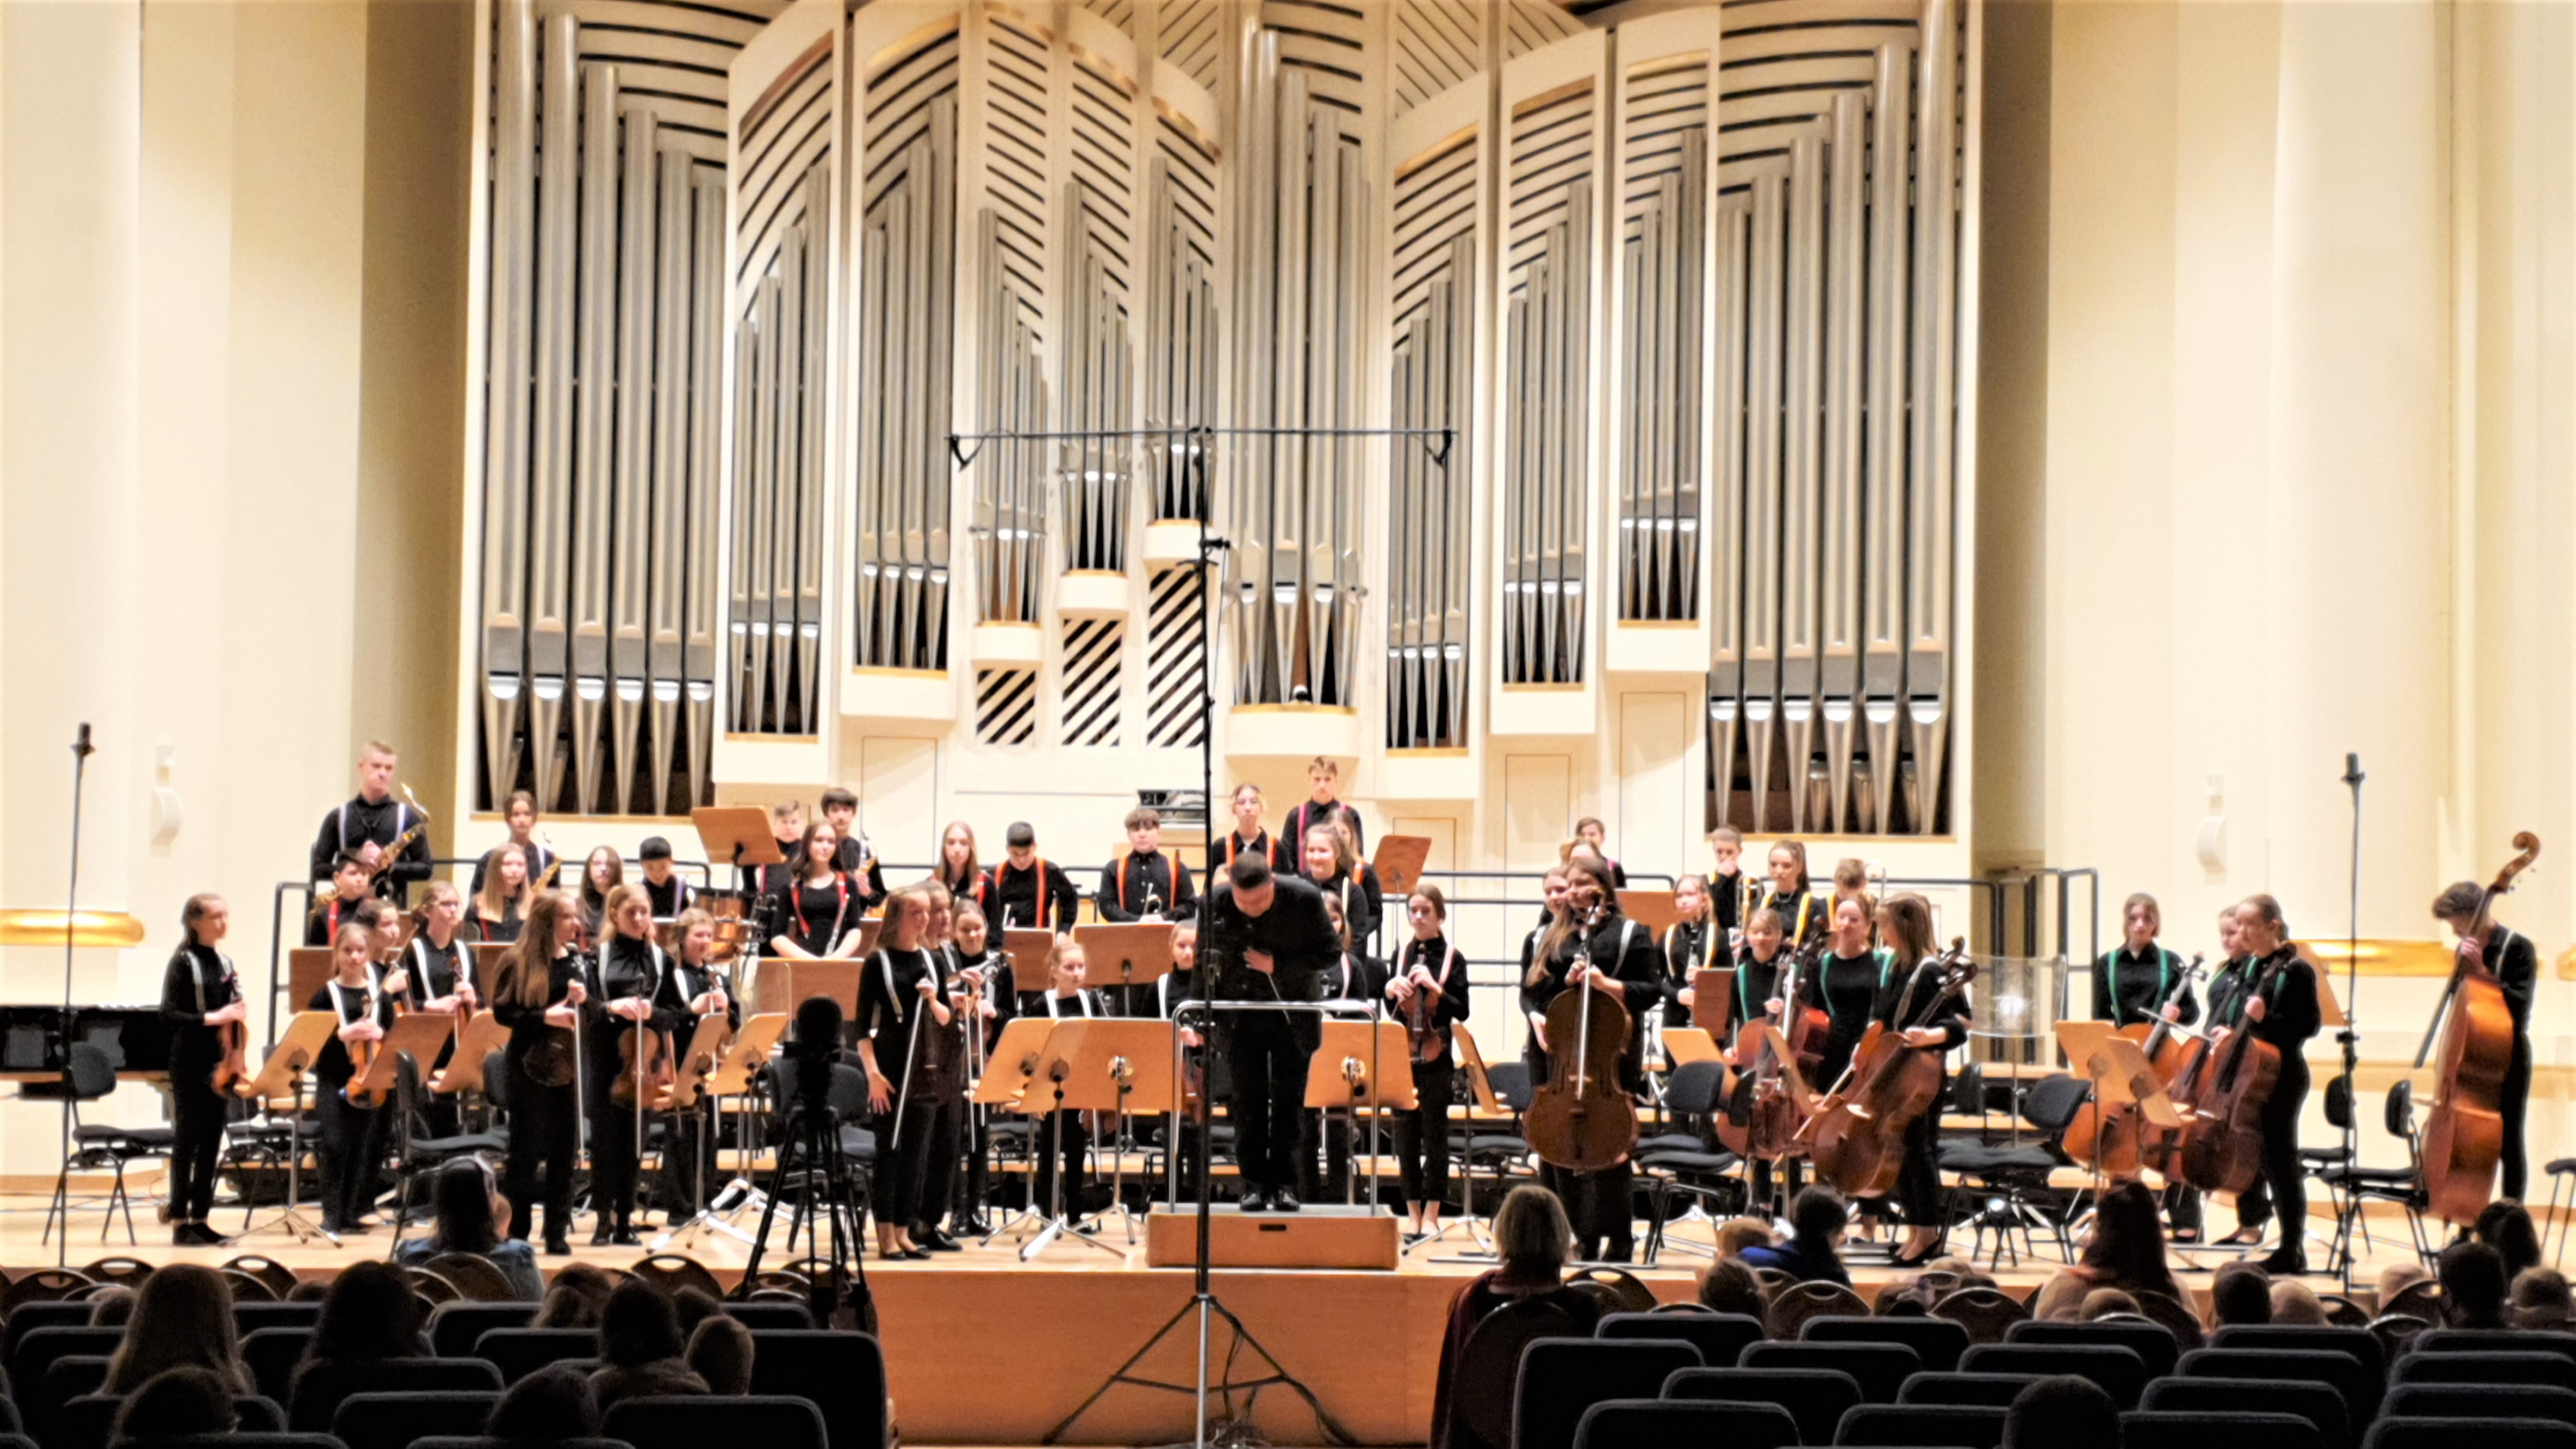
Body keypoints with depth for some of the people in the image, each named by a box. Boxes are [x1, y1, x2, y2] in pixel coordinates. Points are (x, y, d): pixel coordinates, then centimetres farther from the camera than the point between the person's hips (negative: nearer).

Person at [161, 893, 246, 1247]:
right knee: (188, 1140, -4)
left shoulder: (224, 962, 12)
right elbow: (168, 1014, -16)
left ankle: (200, 1218, 13)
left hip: (220, 1062, 7)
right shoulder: (183, 962, -8)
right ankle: (180, 1222, 0)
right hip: (191, 1063, -7)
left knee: (212, 1141, 8)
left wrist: (240, 1016, -2)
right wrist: (210, 1018, -23)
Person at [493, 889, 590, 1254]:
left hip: (568, 1065, 5)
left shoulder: (578, 961, 9)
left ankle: (558, 1233, 12)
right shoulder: (518, 962, -6)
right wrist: (545, 1016, -21)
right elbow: (502, 1012, -10)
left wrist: (583, 1000, -9)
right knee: (526, 1149, 0)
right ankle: (514, 1232, 10)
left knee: (564, 1149, 5)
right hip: (530, 1066, -5)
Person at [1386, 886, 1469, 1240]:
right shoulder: (1401, 955, 10)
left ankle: (1431, 1214, 7)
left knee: (1434, 1134, 0)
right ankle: (1413, 1212, 13)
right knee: (1406, 1134, 6)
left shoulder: (1452, 958, -1)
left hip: (1436, 1057, -4)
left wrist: (1436, 988, -19)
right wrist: (1391, 991, -7)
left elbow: (1462, 1011, -5)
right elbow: (1392, 1011, 14)